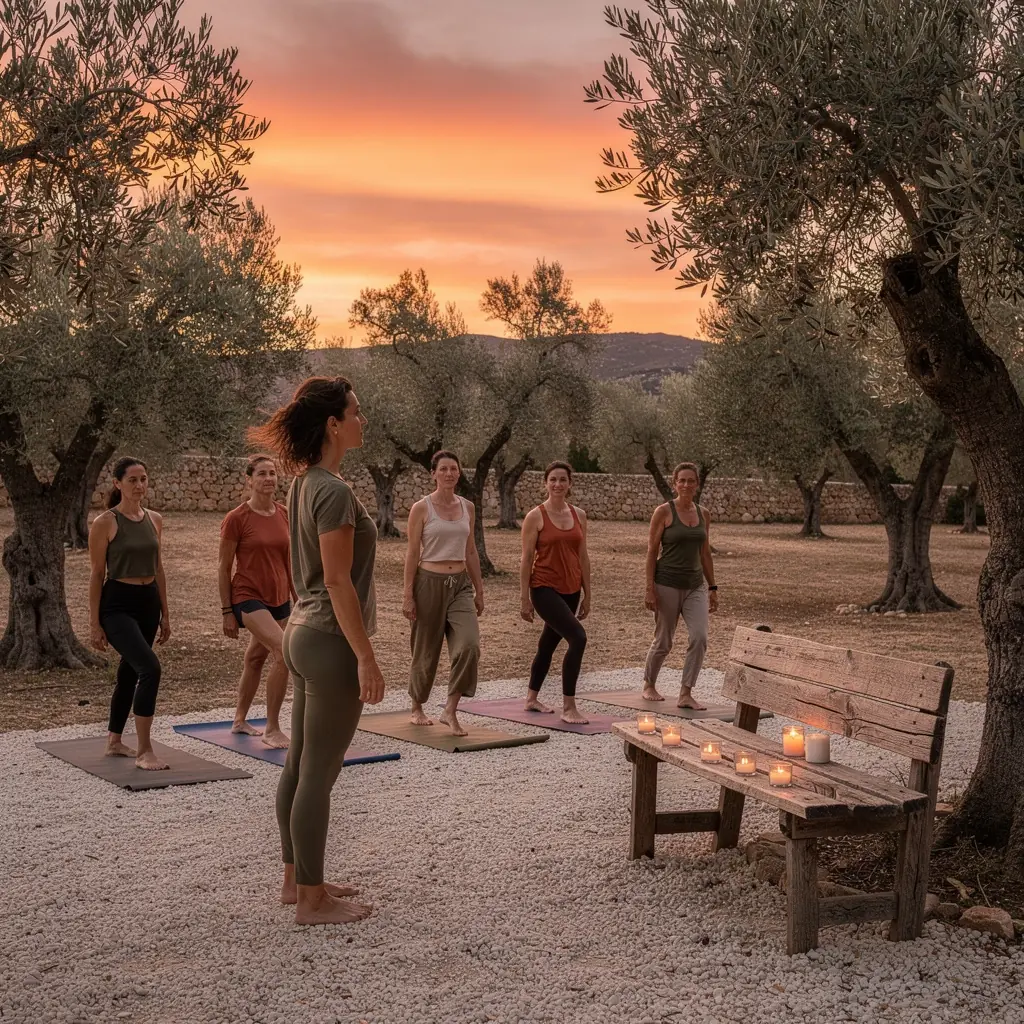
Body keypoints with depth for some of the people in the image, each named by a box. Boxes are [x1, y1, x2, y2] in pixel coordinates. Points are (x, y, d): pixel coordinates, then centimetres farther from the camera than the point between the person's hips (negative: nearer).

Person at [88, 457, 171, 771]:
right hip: (117, 604, -6)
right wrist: (94, 623, -9)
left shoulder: (154, 520, 8)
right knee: (150, 668, -21)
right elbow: (97, 574, -8)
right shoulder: (105, 523, -9)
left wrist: (165, 614, 14)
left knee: (130, 672, 16)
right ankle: (144, 751, -15)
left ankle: (114, 742, 32)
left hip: (148, 603, 7)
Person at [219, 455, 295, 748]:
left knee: (256, 658, 19)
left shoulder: (285, 515, 4)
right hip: (249, 597, -6)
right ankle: (272, 729, -14)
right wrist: (227, 611, -8)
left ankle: (239, 721, 38)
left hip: (279, 599, 6)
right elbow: (224, 568, -7)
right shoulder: (236, 519, -11)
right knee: (285, 653, -23)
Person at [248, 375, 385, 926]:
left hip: (303, 634, 10)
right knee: (318, 775, -2)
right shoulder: (333, 491, -19)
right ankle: (311, 899, 7)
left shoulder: (304, 484, 10)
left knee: (298, 767, 16)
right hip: (332, 642, -10)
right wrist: (366, 659, -18)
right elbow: (338, 582, -21)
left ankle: (297, 879, 27)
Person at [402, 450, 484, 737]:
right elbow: (412, 553, -5)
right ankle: (417, 708, 29)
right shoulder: (421, 508, -5)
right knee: (426, 651, 7)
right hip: (430, 583, -4)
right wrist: (408, 595, -9)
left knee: (469, 644, -17)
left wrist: (479, 590, 13)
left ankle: (450, 711, -9)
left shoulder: (467, 508, 8)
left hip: (460, 584, 4)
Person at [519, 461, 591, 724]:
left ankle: (532, 699, 36)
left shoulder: (579, 515, 8)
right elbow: (527, 559, -7)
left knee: (549, 643, 17)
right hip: (545, 589, -6)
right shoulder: (535, 517, -7)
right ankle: (568, 708, -14)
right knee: (578, 637, -21)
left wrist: (587, 594, 11)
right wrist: (525, 598, -9)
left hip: (570, 591, 6)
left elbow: (583, 557, 11)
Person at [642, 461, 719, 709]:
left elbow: (705, 553, 14)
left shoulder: (703, 514, 8)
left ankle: (686, 694, -5)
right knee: (663, 642, 6)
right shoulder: (664, 512, -7)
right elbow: (652, 551, -7)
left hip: (695, 585, 4)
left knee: (700, 637, -12)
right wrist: (650, 589, -13)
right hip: (667, 584, -4)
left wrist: (712, 588, 12)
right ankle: (649, 686, 30)